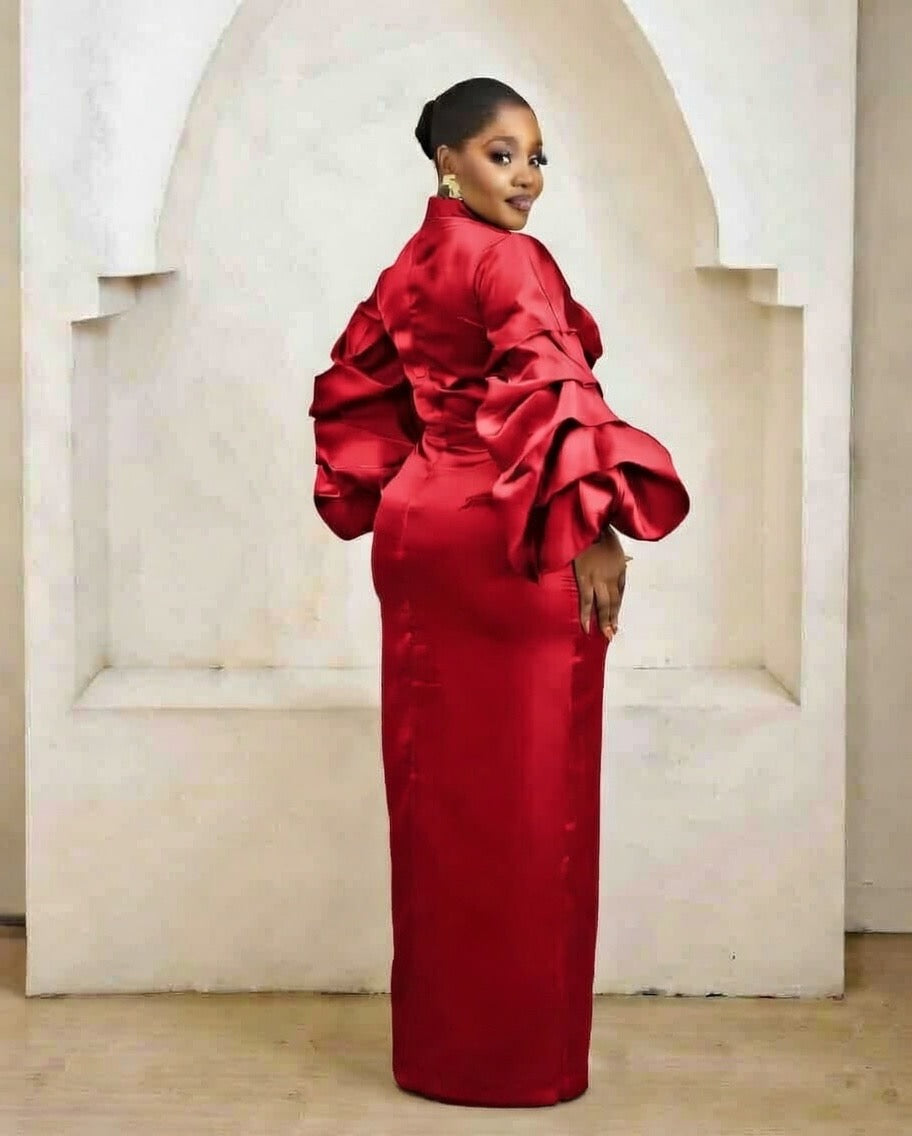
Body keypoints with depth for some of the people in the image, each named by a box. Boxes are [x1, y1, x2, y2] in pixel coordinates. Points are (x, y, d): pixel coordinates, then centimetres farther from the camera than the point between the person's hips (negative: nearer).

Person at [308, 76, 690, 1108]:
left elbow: (350, 388, 20)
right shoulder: (510, 260, -13)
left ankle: (437, 1042, 22)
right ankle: (522, 1052, 7)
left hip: (423, 532, 8)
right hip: (511, 547, -8)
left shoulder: (413, 267, 12)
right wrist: (594, 530, -26)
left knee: (439, 786, 12)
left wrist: (385, 499, 22)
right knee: (525, 795, -1)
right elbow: (552, 392, -25)